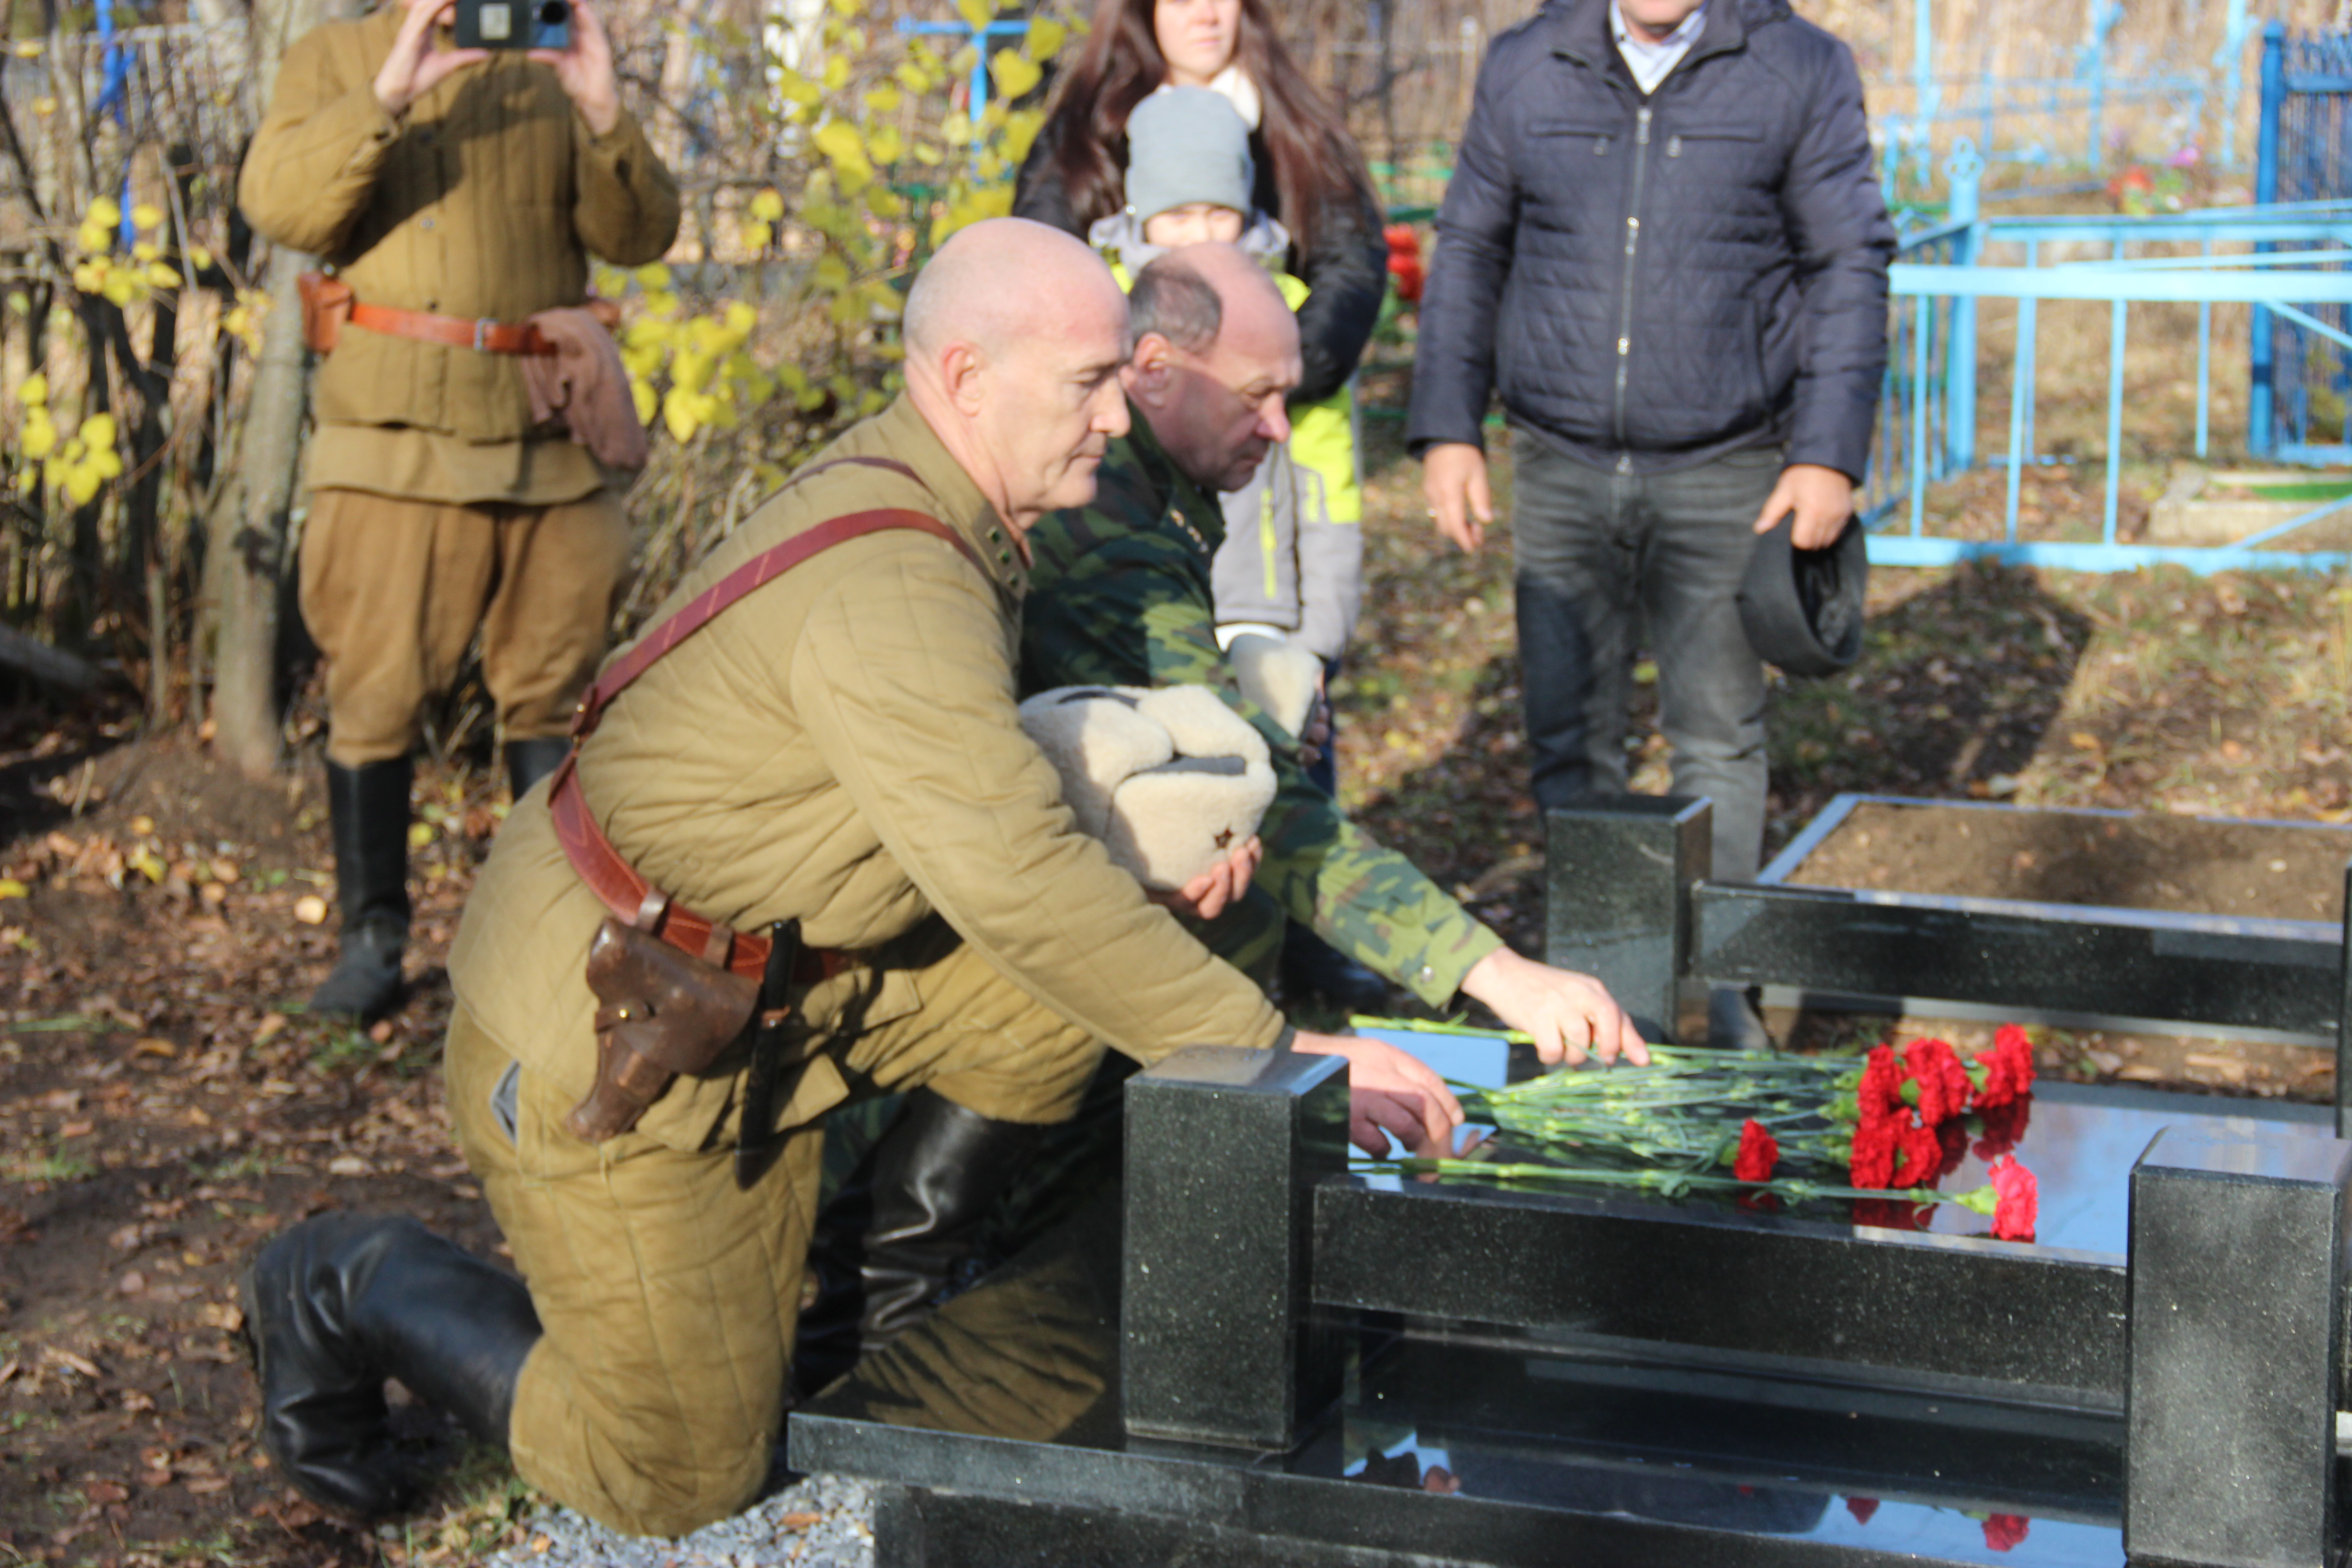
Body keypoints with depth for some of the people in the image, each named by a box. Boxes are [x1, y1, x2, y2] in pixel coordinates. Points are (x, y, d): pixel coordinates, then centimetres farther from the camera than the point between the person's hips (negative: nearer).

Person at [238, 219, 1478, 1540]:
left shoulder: (931, 502, 3)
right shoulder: (888, 585, -28)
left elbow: (977, 799, 15)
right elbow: (1015, 884, -35)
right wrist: (1277, 1059, -31)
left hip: (776, 976, 9)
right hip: (604, 1038, -9)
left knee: (1100, 953, -6)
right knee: (683, 1482, 1)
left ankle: (902, 1254, 14)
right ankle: (352, 1292, 19)